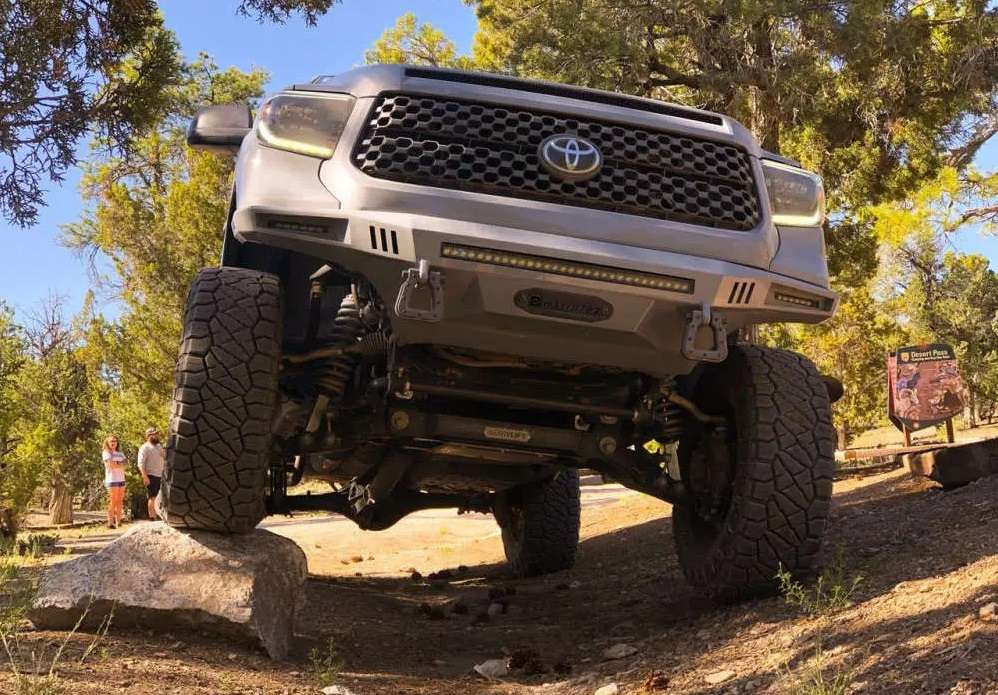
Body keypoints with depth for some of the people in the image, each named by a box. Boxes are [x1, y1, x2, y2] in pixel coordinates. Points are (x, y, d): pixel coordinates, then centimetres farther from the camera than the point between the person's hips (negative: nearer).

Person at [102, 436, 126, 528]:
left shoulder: (120, 454, 19)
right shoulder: (106, 453, 2)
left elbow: (124, 465, 5)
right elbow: (110, 465, -11)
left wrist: (115, 464, -9)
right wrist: (120, 465, 1)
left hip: (121, 479, 6)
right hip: (112, 479, -6)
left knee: (120, 502, 4)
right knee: (113, 502, -9)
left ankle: (118, 522, 6)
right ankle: (110, 523, -9)